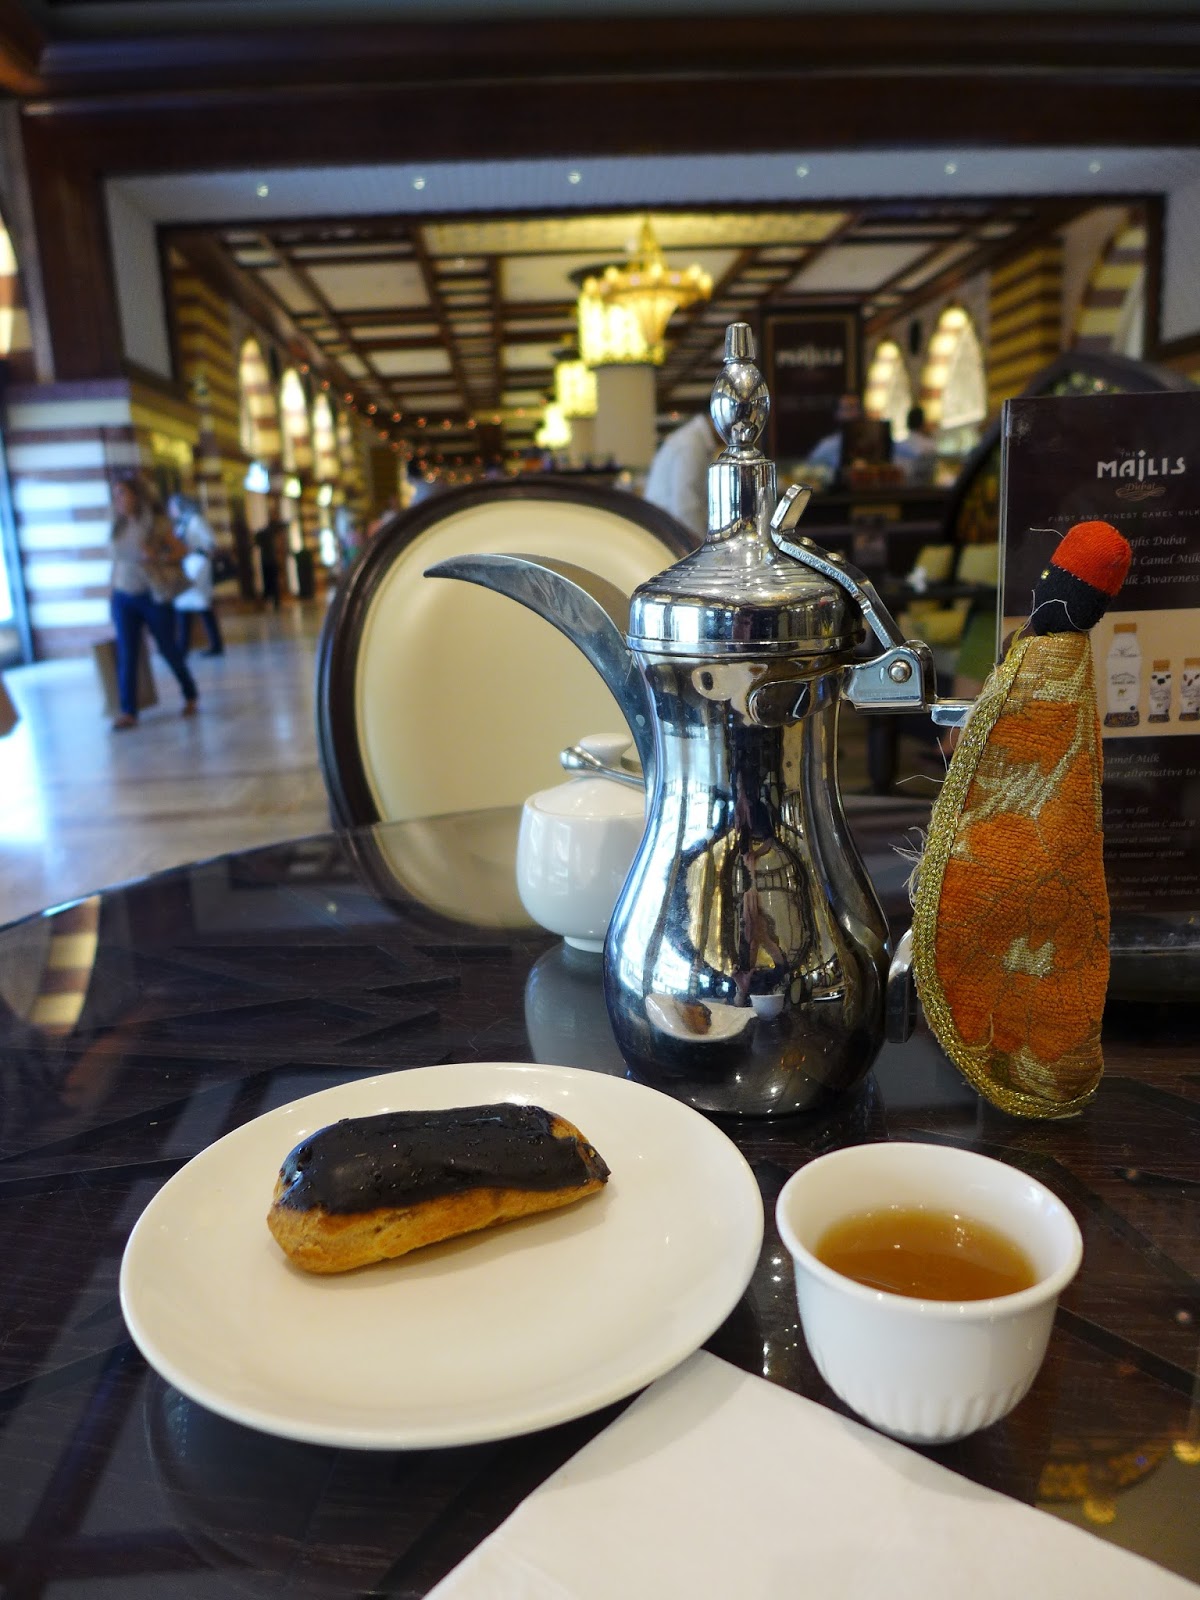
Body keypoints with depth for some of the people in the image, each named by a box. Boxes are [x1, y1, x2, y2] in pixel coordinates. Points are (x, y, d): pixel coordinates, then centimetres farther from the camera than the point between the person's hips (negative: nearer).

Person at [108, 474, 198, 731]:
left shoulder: (156, 523, -5)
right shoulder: (118, 527, 7)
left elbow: (179, 551, -2)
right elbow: (117, 561, 12)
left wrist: (156, 556, -20)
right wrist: (114, 592, 11)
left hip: (153, 596, -3)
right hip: (124, 598, 3)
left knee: (168, 649, 6)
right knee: (125, 655, -3)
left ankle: (190, 695, 27)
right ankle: (128, 712, -2)